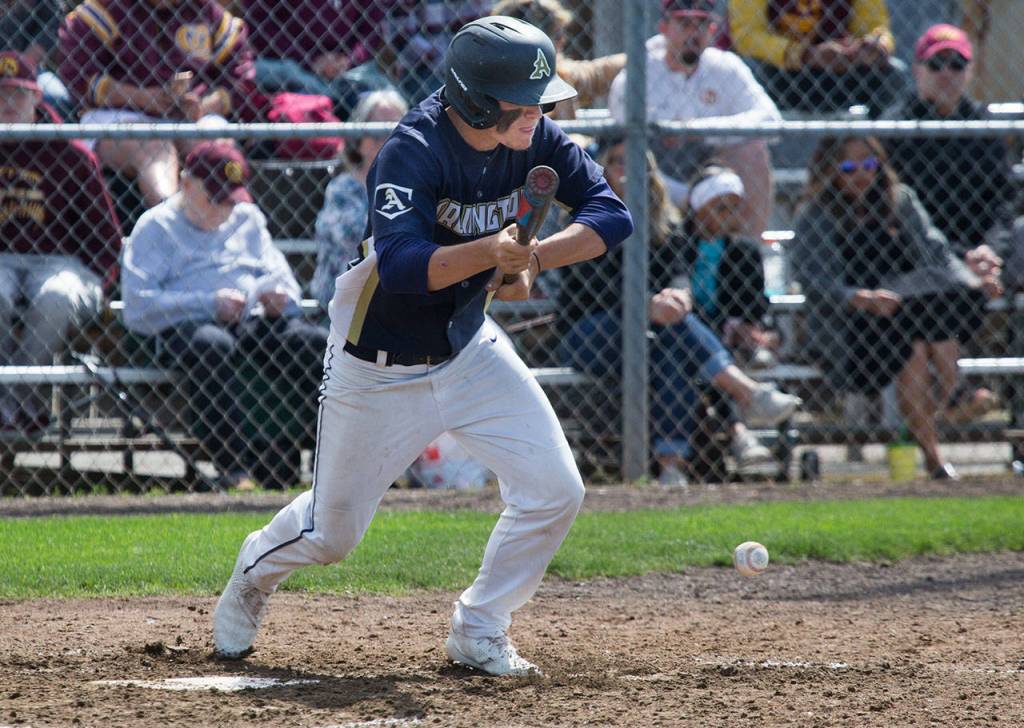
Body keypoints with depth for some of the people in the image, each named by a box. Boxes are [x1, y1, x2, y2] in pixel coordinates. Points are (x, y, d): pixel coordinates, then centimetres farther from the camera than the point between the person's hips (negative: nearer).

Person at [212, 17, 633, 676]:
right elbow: (402, 266, -39)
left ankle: (478, 633, 11)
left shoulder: (535, 141, -10)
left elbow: (611, 213, -13)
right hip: (381, 368, -5)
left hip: (469, 346, 5)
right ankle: (257, 569, 44)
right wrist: (490, 252, -54)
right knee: (332, 533, 8)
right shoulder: (414, 152, -28)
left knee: (555, 492, -9)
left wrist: (534, 259, -28)